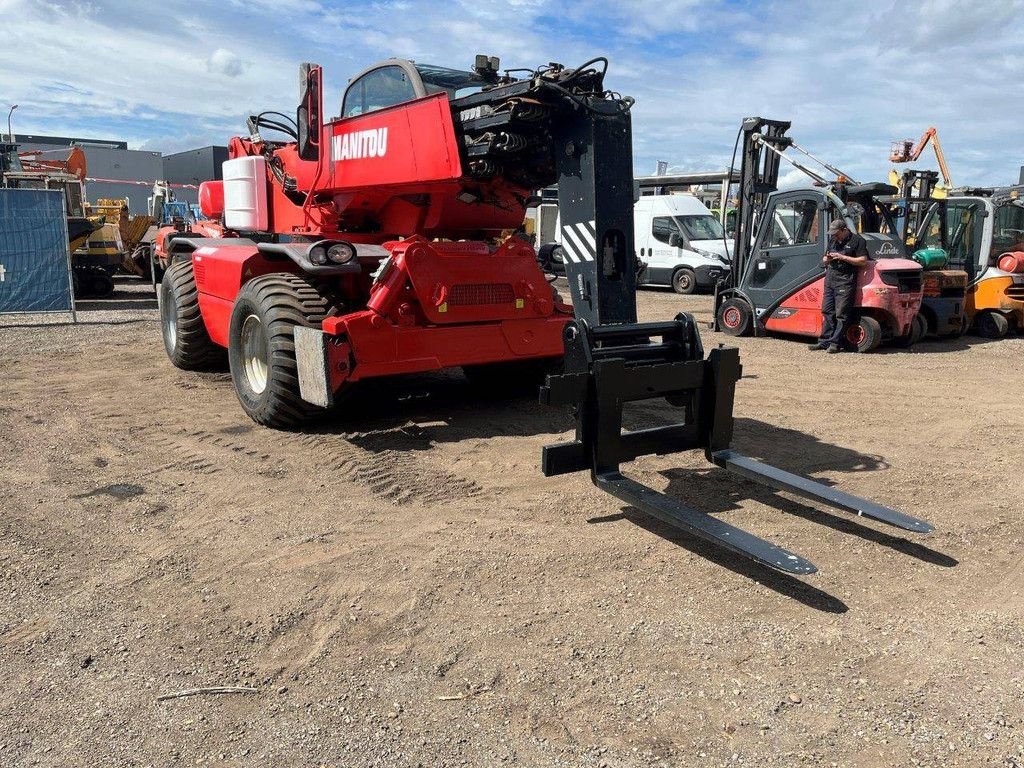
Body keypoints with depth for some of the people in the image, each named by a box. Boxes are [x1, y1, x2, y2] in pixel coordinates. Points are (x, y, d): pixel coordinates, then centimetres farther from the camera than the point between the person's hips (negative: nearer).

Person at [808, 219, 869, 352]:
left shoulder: (857, 240, -2)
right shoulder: (833, 241, 19)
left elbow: (863, 261, -9)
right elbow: (824, 260, 25)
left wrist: (843, 257, -14)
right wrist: (826, 259, 1)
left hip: (845, 281, -7)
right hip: (830, 279, 7)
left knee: (841, 314, -6)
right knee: (827, 312, 6)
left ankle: (835, 343, -4)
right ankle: (824, 341, 10)